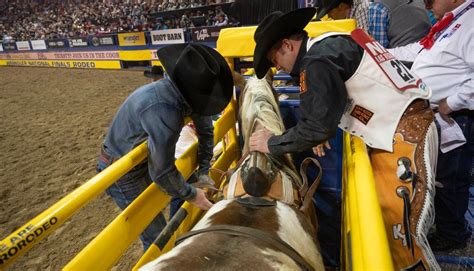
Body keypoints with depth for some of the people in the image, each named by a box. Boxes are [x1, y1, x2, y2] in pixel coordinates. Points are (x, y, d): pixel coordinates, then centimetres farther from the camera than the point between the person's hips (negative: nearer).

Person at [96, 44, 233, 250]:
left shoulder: (186, 93, -14)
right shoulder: (163, 109, -40)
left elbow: (206, 128, 1)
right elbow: (162, 172, -33)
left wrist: (204, 171, 1)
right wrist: (192, 196, -16)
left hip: (144, 160, 8)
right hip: (123, 173, -7)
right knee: (157, 237, 3)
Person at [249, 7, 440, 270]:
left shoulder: (317, 61, -17)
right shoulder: (329, 44, 13)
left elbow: (317, 128, -19)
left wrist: (272, 144, -7)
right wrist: (320, 133, 17)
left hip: (404, 137, -10)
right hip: (394, 131, 10)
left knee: (401, 230, -5)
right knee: (379, 211, 12)